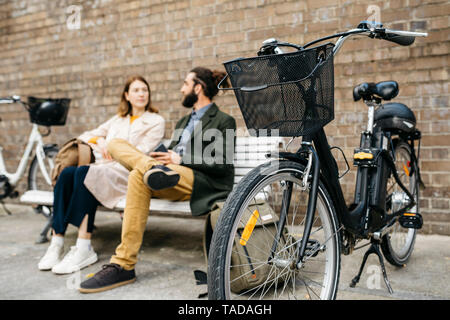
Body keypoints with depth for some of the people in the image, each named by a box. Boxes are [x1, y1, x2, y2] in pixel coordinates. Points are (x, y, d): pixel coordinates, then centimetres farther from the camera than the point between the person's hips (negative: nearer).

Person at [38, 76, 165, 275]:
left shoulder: (156, 121, 11)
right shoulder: (118, 119, 28)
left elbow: (141, 153, -3)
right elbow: (87, 135, 25)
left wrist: (111, 149, -3)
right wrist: (99, 140, 3)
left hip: (127, 172, -5)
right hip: (103, 168, 5)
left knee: (84, 173, -33)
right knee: (67, 172, -26)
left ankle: (84, 249, -35)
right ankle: (56, 242, -28)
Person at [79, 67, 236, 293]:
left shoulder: (223, 121, 6)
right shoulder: (184, 121, 31)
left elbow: (222, 166, -4)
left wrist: (181, 160, -11)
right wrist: (160, 158, 2)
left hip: (199, 182, -8)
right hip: (172, 174, 8)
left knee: (139, 176, -35)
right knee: (115, 143, -5)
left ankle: (123, 266, -34)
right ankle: (152, 169, -38)